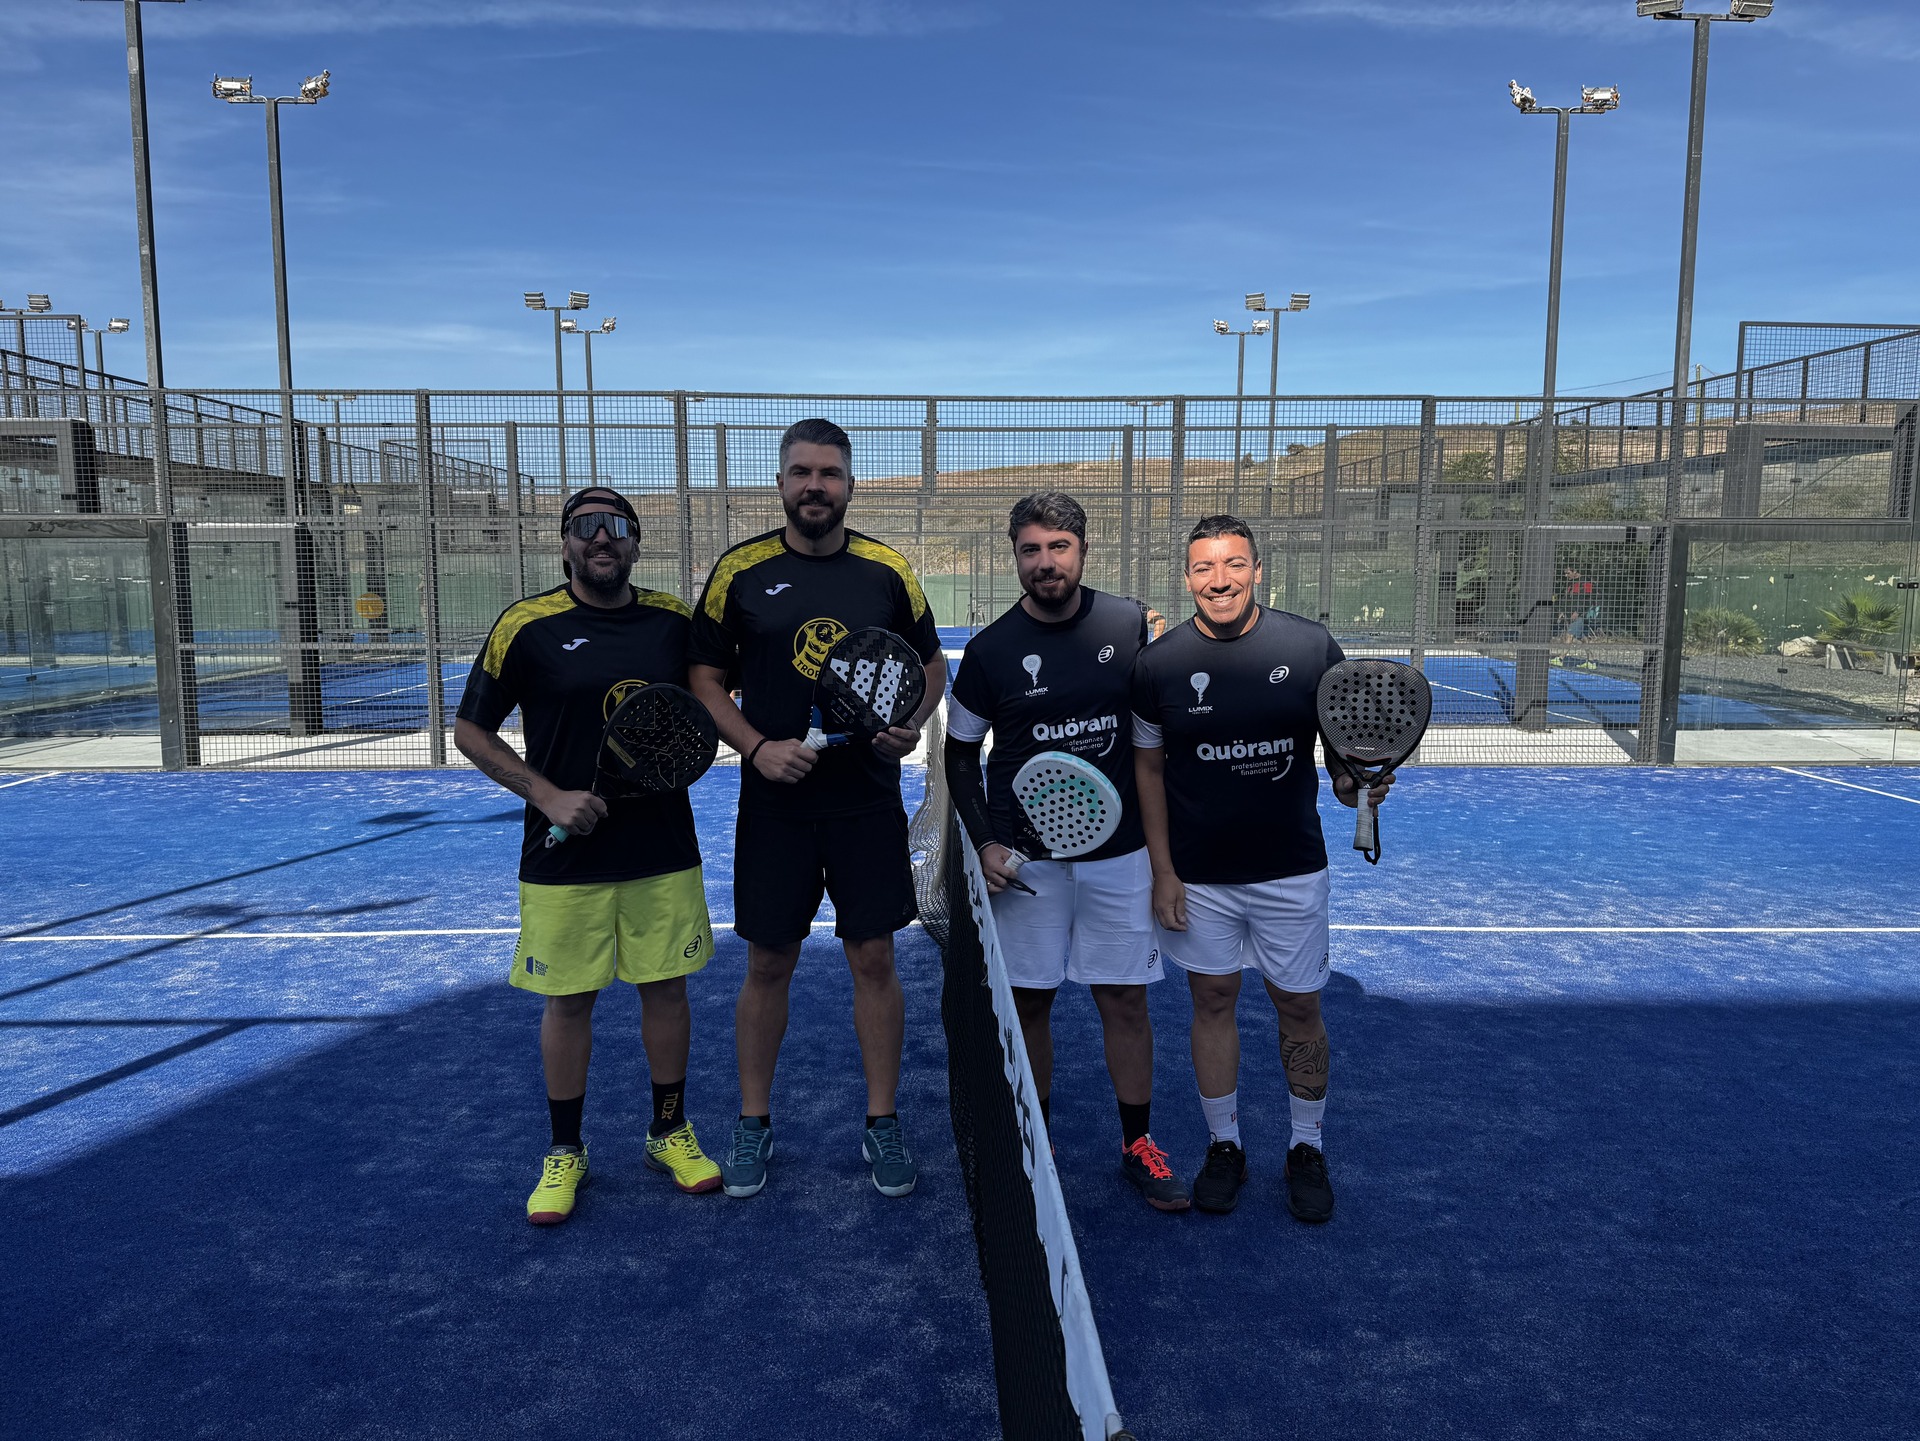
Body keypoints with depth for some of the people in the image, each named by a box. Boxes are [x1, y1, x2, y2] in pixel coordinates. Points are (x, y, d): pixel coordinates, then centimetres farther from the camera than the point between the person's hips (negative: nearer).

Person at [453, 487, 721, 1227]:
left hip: (665, 848, 3)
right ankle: (564, 1152, 27)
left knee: (666, 987, 11)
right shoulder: (526, 625, -6)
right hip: (566, 856, -2)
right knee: (568, 998, 8)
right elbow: (471, 731, -1)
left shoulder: (673, 619, 2)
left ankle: (670, 1131, 30)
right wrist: (549, 796, -11)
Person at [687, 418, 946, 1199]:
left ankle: (882, 1124, 23)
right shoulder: (740, 570, -2)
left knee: (873, 959, 7)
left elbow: (931, 664, 11)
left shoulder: (887, 571, 1)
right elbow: (705, 678, 2)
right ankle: (753, 1121, 27)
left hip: (868, 803, 1)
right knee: (768, 962, 9)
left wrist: (912, 722, -9)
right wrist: (757, 747, -12)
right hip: (774, 804, 0)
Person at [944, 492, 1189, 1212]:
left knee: (1125, 998, 8)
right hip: (1023, 858, -1)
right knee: (1027, 1001, 8)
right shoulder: (989, 651, -5)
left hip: (1120, 851, 1)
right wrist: (983, 841, -6)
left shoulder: (1131, 625, -2)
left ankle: (1137, 1145, 25)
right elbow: (960, 752, 5)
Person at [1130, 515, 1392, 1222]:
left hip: (1291, 871, 0)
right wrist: (1162, 871, -1)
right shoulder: (1158, 663, -6)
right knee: (1212, 1002, 11)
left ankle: (1306, 1149, 29)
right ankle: (1223, 1145, 29)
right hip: (1198, 875, 0)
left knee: (1299, 1007, 9)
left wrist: (1351, 784, -17)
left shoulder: (1311, 647, -6)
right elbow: (1149, 768, 2)